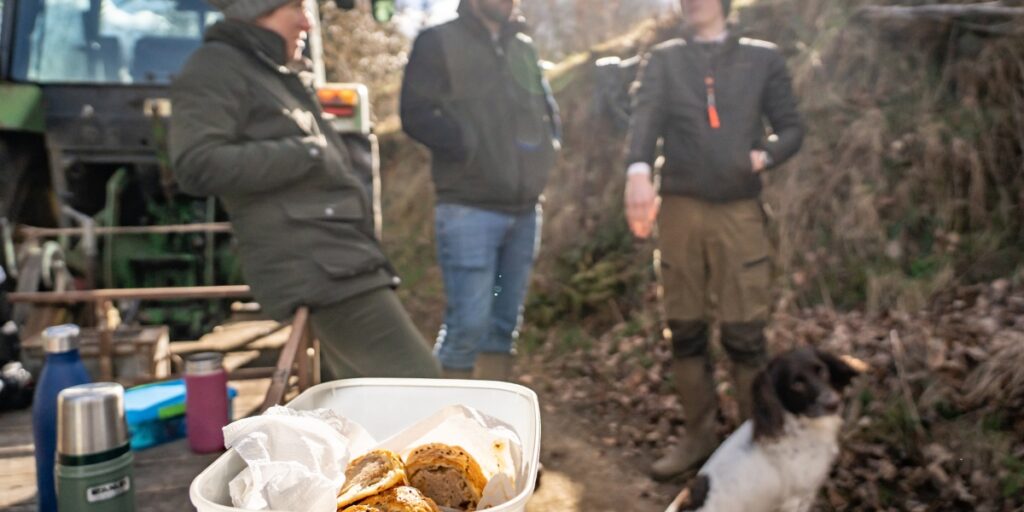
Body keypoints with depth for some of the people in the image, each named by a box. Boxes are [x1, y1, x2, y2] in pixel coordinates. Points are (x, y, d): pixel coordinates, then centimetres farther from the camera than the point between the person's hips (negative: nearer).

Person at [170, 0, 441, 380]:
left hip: (337, 261, 10)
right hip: (316, 269, -10)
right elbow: (198, 168, -20)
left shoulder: (278, 73, 24)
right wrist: (303, 153, -15)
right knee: (418, 384, -14)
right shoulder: (217, 68, -6)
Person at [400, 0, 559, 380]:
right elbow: (417, 114, -8)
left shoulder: (524, 48, 18)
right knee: (469, 323, -8)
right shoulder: (439, 42, 2)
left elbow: (548, 109, 25)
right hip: (469, 208, -6)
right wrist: (472, 146, -16)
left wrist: (544, 148, 5)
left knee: (506, 322, 10)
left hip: (524, 209, 6)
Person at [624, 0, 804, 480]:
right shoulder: (662, 59, 10)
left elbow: (792, 127, 12)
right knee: (684, 330, 7)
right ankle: (699, 434, 23)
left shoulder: (763, 57, 12)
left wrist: (765, 156, -11)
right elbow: (645, 116, -9)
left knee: (744, 334, -2)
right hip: (679, 208, 1)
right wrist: (638, 170, -29)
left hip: (740, 210, -1)